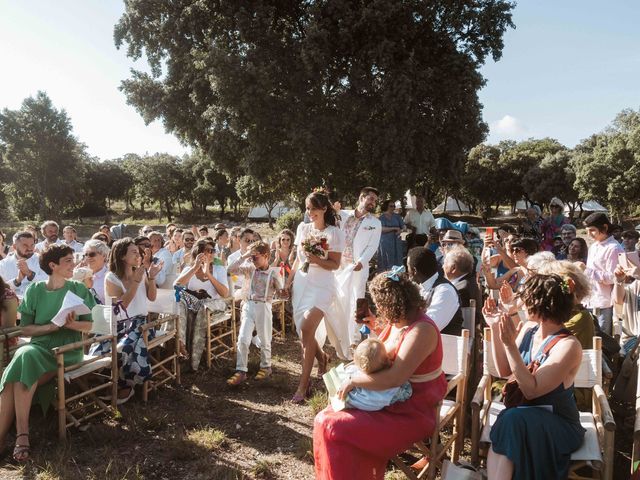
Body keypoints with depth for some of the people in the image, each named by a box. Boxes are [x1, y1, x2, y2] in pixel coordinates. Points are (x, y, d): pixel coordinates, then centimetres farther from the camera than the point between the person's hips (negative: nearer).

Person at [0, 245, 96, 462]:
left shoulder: (79, 289, 5)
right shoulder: (35, 290, 7)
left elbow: (88, 326, 7)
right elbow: (26, 329, 3)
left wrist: (71, 324, -14)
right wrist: (53, 326, -14)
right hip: (39, 346, 2)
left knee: (25, 360, -29)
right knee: (24, 356, -32)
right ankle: (21, 434, -27)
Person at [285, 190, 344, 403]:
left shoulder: (334, 233, -5)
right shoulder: (302, 228, 9)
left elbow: (335, 265, -6)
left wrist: (317, 260, -21)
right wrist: (289, 281, 14)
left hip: (322, 286, -5)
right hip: (302, 283, 5)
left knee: (306, 329, -16)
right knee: (304, 331, 8)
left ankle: (303, 385, -8)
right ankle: (321, 357, 40)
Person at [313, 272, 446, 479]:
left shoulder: (421, 331, -24)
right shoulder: (397, 322, 3)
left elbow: (394, 378, -32)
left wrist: (354, 381, -21)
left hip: (413, 413, -9)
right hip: (394, 399, 9)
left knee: (332, 428, -16)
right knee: (327, 417, -1)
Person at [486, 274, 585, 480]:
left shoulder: (568, 345, -19)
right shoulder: (529, 329, 1)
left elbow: (531, 390, -23)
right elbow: (504, 371, 7)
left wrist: (509, 344, -30)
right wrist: (494, 329, -2)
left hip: (558, 424, -5)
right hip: (525, 415, 5)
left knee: (512, 420, -34)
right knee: (508, 420, -29)